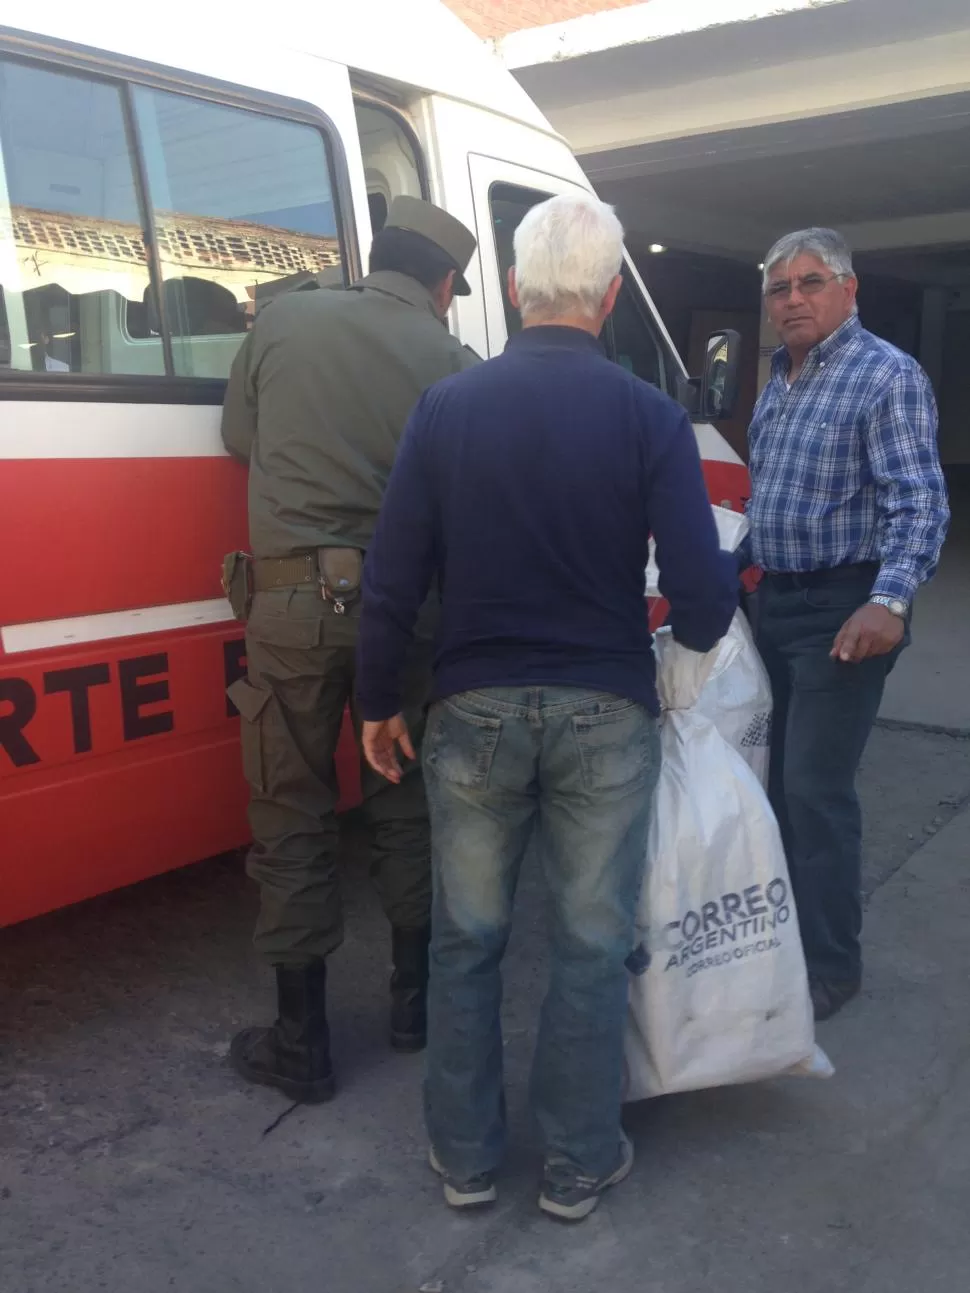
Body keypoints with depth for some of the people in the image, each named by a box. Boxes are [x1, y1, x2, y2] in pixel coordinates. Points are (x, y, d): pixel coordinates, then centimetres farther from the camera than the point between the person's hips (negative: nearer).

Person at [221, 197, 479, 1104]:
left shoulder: (283, 319, 3)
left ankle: (301, 1045, 15)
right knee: (406, 803, 17)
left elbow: (239, 442, 14)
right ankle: (414, 1000, 29)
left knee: (292, 817, 7)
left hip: (295, 599, 0)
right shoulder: (454, 363, 0)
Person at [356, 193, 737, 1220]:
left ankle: (465, 1157, 29)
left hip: (476, 711, 1)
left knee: (466, 942, 16)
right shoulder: (649, 416, -8)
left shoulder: (446, 406, -4)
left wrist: (378, 702, 9)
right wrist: (708, 607, 11)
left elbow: (391, 578, -3)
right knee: (591, 948, 13)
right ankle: (579, 1165, 27)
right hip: (603, 714, -1)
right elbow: (702, 603, -12)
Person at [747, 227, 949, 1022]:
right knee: (781, 777, 15)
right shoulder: (779, 382, 14)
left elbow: (921, 504, -20)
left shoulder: (888, 376, -11)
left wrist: (888, 602, -32)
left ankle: (830, 966, 6)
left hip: (844, 608, -8)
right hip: (777, 601, 8)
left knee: (817, 788, -7)